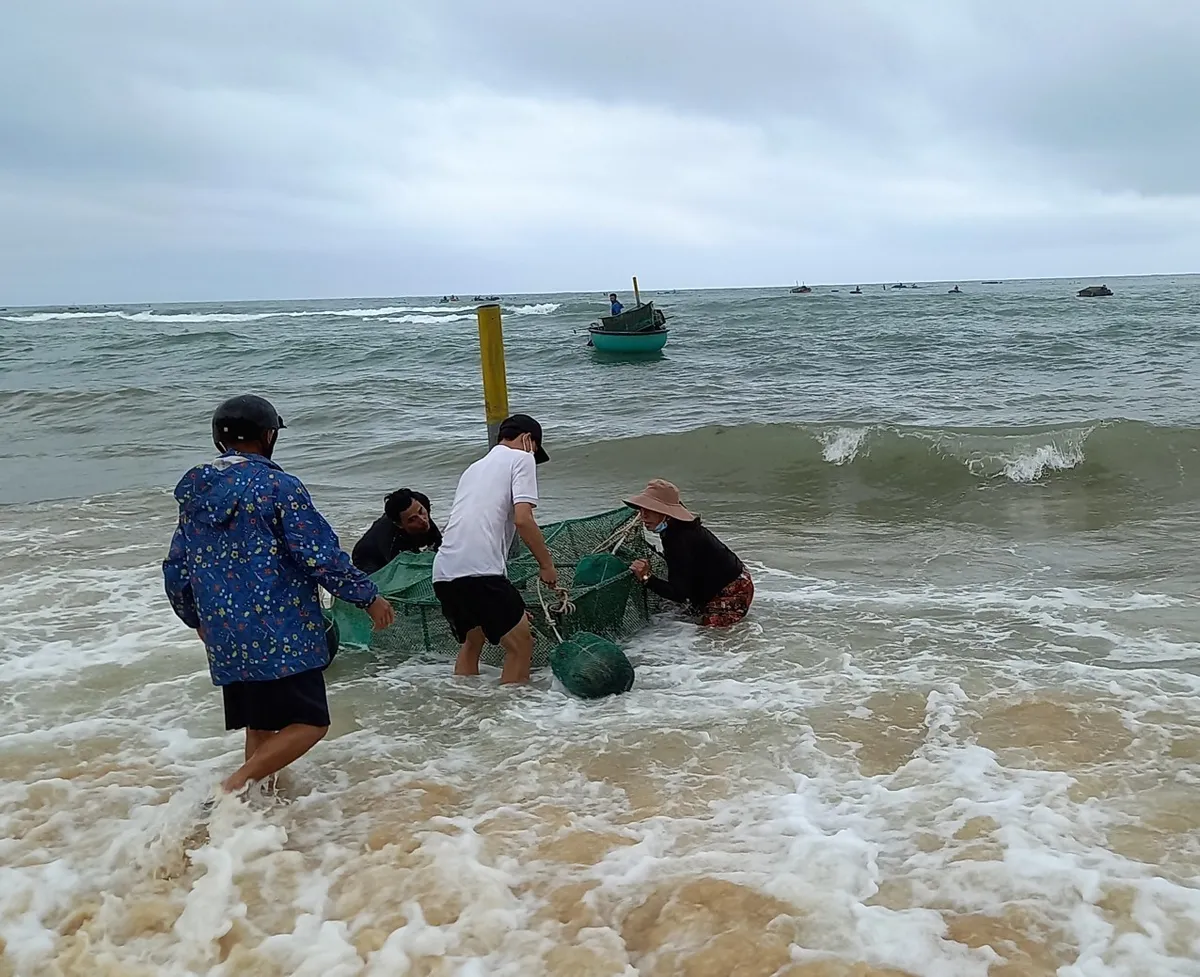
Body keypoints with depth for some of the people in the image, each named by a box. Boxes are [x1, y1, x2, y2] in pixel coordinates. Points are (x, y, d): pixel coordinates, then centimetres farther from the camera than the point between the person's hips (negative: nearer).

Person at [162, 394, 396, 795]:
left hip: (225, 638, 7)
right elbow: (321, 557, -14)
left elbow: (176, 571, 16)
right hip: (281, 634, -7)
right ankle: (232, 787, -14)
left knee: (260, 727, 20)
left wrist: (197, 620, 31)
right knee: (309, 724, -1)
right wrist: (368, 597, -2)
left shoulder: (193, 493, 10)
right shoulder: (278, 487, -11)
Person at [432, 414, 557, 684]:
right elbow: (522, 519, -8)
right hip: (480, 570, -8)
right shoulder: (521, 458, 8)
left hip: (443, 572, 8)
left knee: (472, 642, 26)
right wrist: (547, 564, 4)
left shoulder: (475, 467, 30)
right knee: (521, 645, 4)